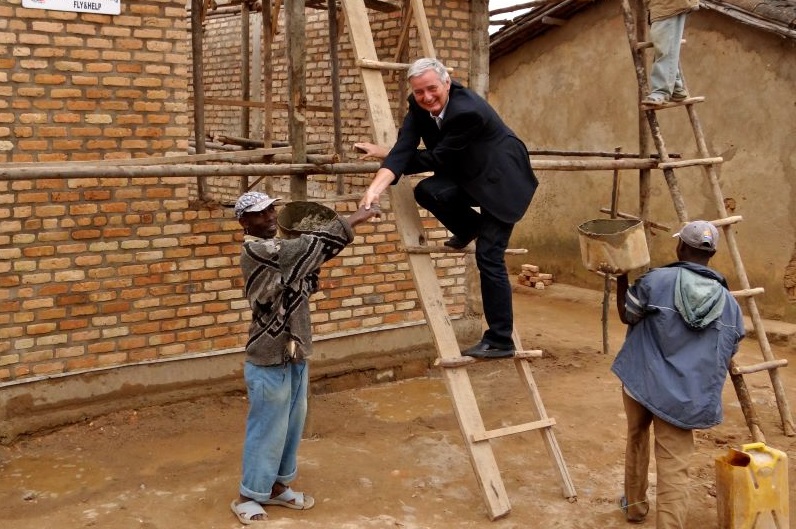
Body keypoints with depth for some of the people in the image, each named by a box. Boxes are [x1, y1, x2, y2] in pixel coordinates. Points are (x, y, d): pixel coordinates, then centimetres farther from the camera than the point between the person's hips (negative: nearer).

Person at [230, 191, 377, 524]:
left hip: (294, 356, 9)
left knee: (292, 425, 17)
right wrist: (351, 222, -23)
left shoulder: (278, 250, 10)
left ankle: (277, 487, 33)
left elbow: (304, 285, 16)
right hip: (270, 362, -9)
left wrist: (313, 265, -3)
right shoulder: (256, 251, -19)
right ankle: (247, 496, 19)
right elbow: (308, 246, -26)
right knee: (267, 429, 3)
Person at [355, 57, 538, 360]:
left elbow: (437, 158, -24)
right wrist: (376, 187, -34)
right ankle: (470, 228, 9)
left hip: (501, 180, -7)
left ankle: (500, 341, -1)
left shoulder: (467, 110, -32)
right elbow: (403, 149, -18)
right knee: (427, 192, -23)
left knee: (488, 256, -12)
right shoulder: (419, 106, -9)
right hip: (470, 177, 7)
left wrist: (387, 155, -13)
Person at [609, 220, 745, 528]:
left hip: (641, 382, 0)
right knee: (674, 471, -2)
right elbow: (727, 358, 11)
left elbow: (627, 315, 4)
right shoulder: (728, 302, 3)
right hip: (685, 398, 0)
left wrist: (621, 279, 15)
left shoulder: (656, 281, -10)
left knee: (637, 440, 27)